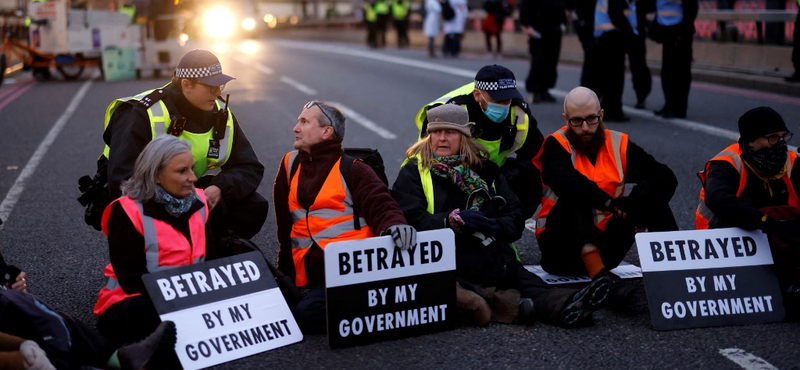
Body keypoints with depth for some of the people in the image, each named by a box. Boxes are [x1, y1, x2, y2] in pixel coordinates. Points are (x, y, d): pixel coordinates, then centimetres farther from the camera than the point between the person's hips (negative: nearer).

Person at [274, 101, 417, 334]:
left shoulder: (352, 170, 6)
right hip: (311, 277, 5)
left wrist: (392, 226, -27)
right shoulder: (290, 165, 18)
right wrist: (286, 271, 24)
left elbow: (381, 207, -4)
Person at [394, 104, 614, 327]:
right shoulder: (414, 171, 11)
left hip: (493, 257, 3)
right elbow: (410, 219, -5)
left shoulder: (484, 169, 22)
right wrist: (453, 220, -21)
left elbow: (515, 216, 16)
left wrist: (499, 226, -9)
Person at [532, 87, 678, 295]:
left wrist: (637, 204, -25)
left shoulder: (618, 144, 2)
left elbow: (665, 178, -7)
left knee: (650, 191, -12)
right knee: (575, 197, -32)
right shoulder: (556, 146, -8)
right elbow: (565, 181, -30)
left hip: (605, 246, 4)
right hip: (564, 249, -4)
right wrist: (609, 202, -39)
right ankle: (600, 276, -45)